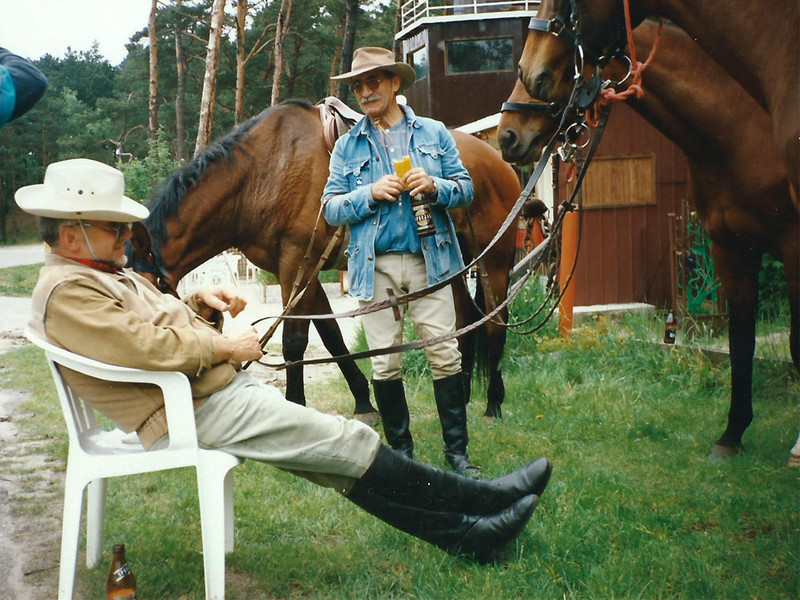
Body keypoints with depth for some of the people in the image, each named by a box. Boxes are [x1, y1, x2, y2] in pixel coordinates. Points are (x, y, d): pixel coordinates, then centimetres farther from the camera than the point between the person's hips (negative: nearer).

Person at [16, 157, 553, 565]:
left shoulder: (108, 273, 18)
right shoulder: (67, 293, -15)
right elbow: (147, 345, -27)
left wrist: (202, 305, 5)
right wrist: (228, 347, -16)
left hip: (221, 389, 10)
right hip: (194, 414, -10)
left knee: (341, 460, 3)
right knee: (348, 443, -8)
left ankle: (466, 534, 5)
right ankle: (482, 499, 4)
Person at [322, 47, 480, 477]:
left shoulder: (434, 134, 9)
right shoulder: (347, 146, 9)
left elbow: (465, 188, 8)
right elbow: (330, 208, 5)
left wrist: (435, 186, -13)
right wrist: (371, 193, -12)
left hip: (428, 260, 0)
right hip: (376, 267, 1)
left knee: (444, 354, -2)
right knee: (384, 363, 3)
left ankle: (457, 450, 8)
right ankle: (401, 450, 17)